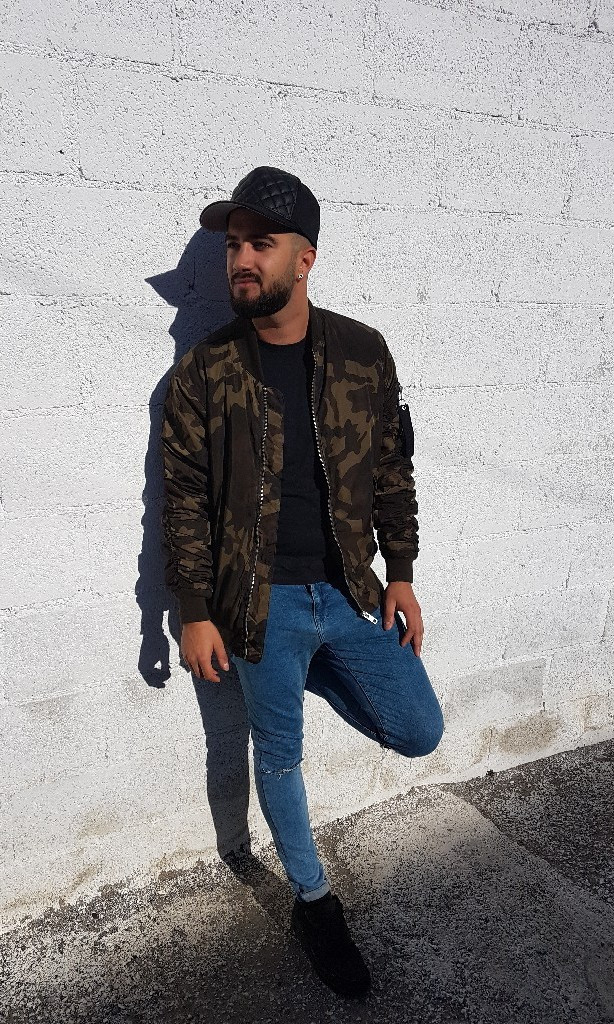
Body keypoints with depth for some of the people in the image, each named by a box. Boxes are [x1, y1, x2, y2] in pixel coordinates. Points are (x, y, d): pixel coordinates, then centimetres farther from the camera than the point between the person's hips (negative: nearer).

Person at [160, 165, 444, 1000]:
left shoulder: (363, 352, -3)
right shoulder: (203, 372, -7)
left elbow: (392, 470, 5)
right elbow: (185, 499, -4)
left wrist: (401, 574, 4)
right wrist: (194, 612, -5)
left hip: (350, 592, 2)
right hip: (261, 603, -1)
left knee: (419, 734, 7)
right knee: (280, 757, 12)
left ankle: (312, 675, 34)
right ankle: (314, 904, 38)